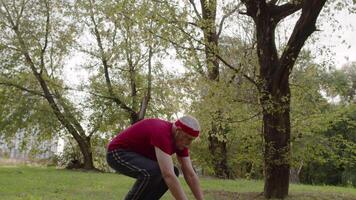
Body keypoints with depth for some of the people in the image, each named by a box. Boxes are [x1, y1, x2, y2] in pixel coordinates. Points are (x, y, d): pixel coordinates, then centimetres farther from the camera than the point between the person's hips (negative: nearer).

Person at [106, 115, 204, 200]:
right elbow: (168, 175, -40)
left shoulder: (181, 140, -5)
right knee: (153, 172, -33)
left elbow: (190, 174, -3)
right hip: (117, 154, -9)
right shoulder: (162, 133, -34)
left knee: (173, 172, 2)